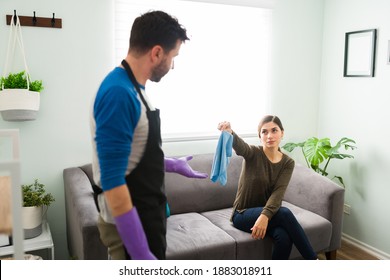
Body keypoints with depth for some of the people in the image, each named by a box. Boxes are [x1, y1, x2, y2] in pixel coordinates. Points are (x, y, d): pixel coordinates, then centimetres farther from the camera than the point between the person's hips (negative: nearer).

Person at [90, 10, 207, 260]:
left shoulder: (134, 88, 7)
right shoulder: (119, 93, -23)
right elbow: (112, 181, -26)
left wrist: (174, 165, 29)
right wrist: (141, 254, -25)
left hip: (146, 214, 9)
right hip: (131, 224, -9)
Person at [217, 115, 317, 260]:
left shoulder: (288, 162, -3)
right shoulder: (253, 153, -11)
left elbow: (278, 193, -18)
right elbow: (240, 146, -36)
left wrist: (265, 215, -36)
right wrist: (229, 133, -60)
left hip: (268, 213, 3)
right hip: (243, 214, -3)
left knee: (284, 237, -31)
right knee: (285, 213, -31)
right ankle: (313, 261, -17)